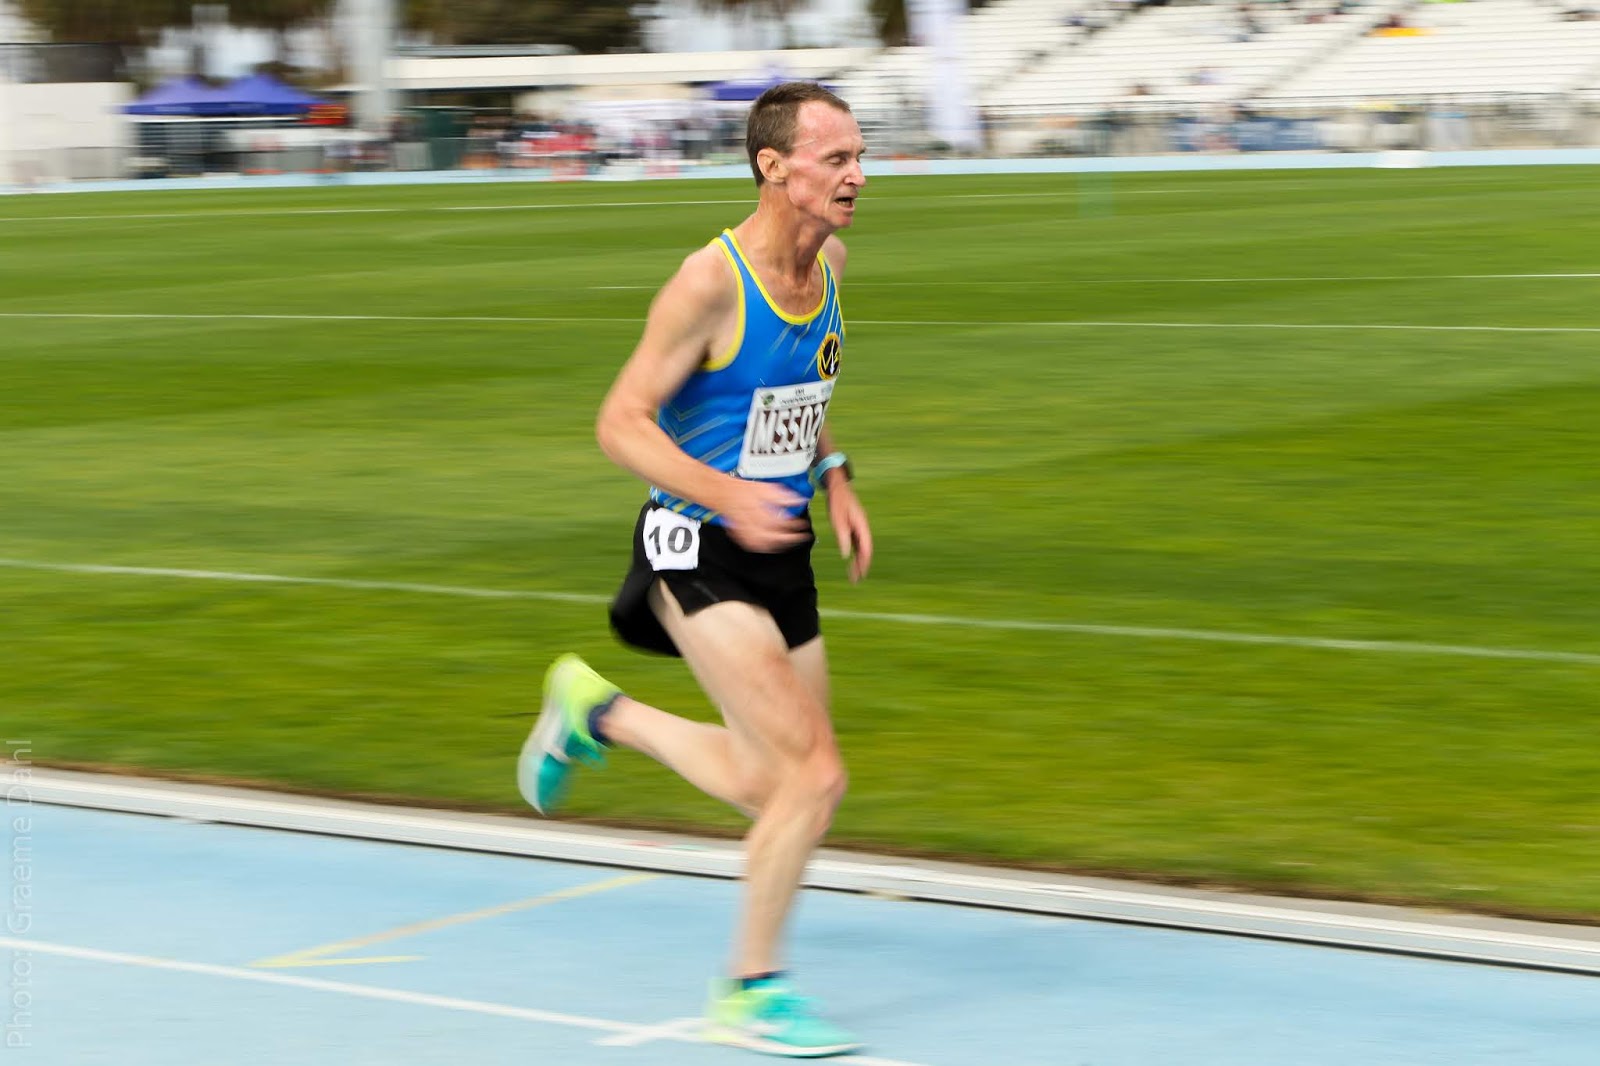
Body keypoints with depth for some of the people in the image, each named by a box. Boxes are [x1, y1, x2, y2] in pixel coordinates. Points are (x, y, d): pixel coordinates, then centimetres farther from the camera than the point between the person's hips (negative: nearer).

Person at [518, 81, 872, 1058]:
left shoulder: (829, 261, 4)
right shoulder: (711, 282, -19)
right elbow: (620, 423, -17)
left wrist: (835, 477, 10)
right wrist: (726, 495, -30)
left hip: (782, 552, 8)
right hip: (700, 553, -8)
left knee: (768, 785, 13)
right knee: (816, 775, -15)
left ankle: (597, 713, 35)